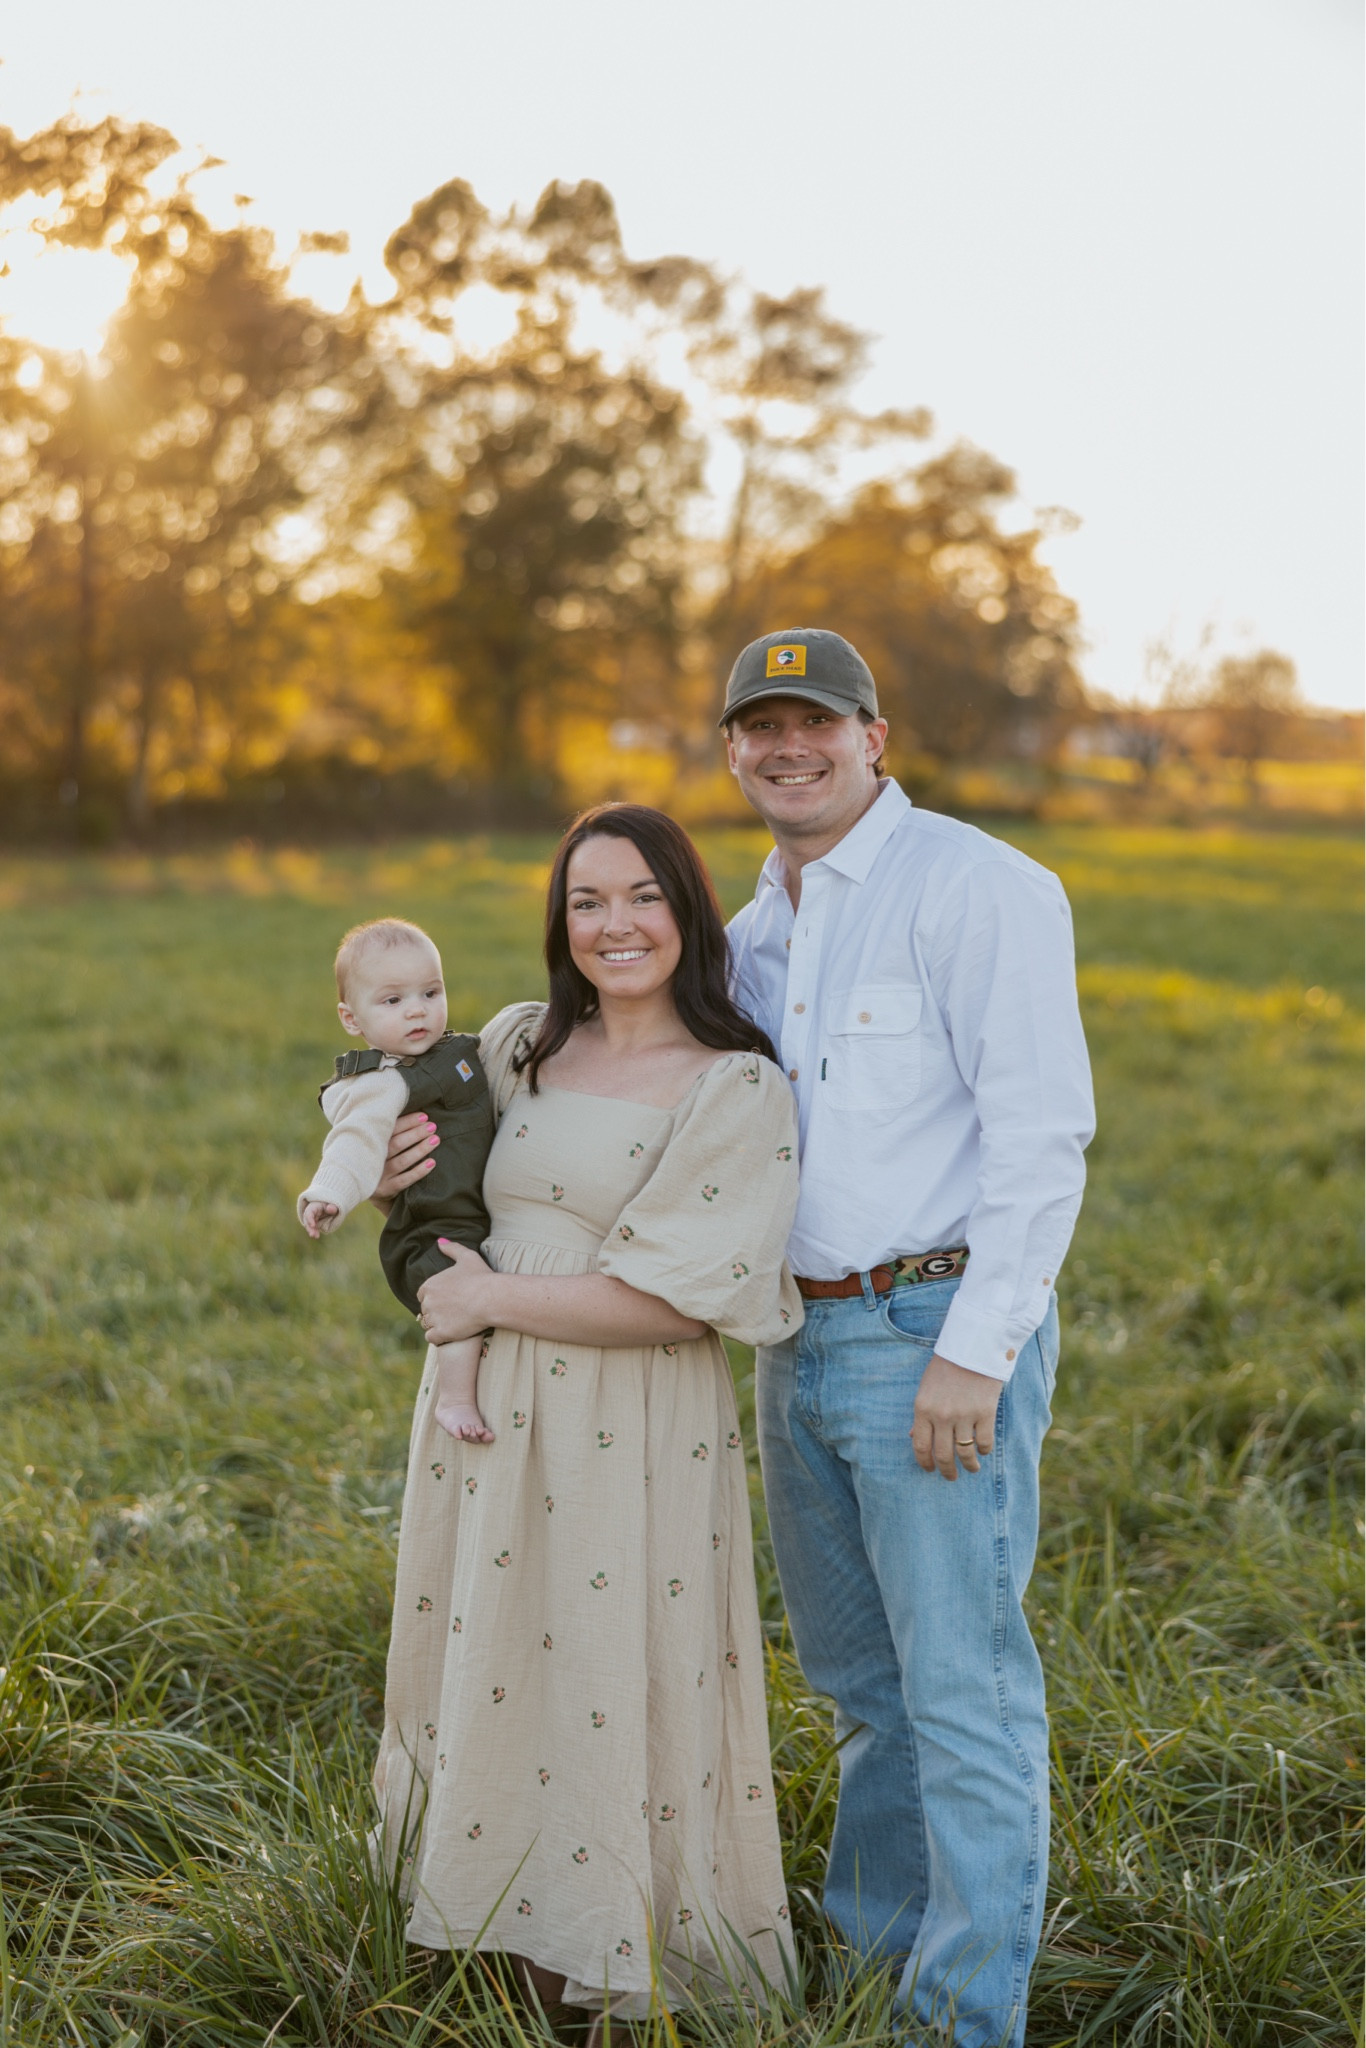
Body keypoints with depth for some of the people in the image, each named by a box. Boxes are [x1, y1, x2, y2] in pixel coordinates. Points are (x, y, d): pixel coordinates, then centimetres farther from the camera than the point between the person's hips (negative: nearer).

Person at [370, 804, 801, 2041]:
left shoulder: (737, 1090, -11)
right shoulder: (518, 1046, 7)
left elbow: (678, 1298, -19)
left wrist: (493, 1300, -14)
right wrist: (400, 1173, 2)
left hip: (630, 1441, -6)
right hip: (488, 1420, 6)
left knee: (604, 1698, 3)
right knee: (487, 1675, 15)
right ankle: (491, 1926, 33)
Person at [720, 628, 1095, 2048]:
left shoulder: (974, 886, -12)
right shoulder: (755, 934, 14)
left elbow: (1041, 1132, -18)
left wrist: (974, 1354, -21)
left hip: (939, 1335, -8)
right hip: (802, 1340, 8)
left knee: (963, 1680, -2)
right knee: (852, 1666, 18)